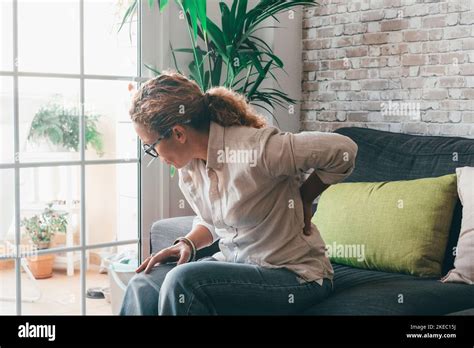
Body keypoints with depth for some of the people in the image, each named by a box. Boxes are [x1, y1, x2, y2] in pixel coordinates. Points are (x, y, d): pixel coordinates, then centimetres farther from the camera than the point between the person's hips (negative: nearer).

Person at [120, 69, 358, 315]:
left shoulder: (254, 149, -25)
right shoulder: (187, 165, 0)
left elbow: (343, 150, -22)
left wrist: (303, 200, -10)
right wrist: (187, 243, -4)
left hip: (294, 276, -7)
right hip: (235, 263, 7)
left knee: (182, 281, -27)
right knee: (143, 284, -13)